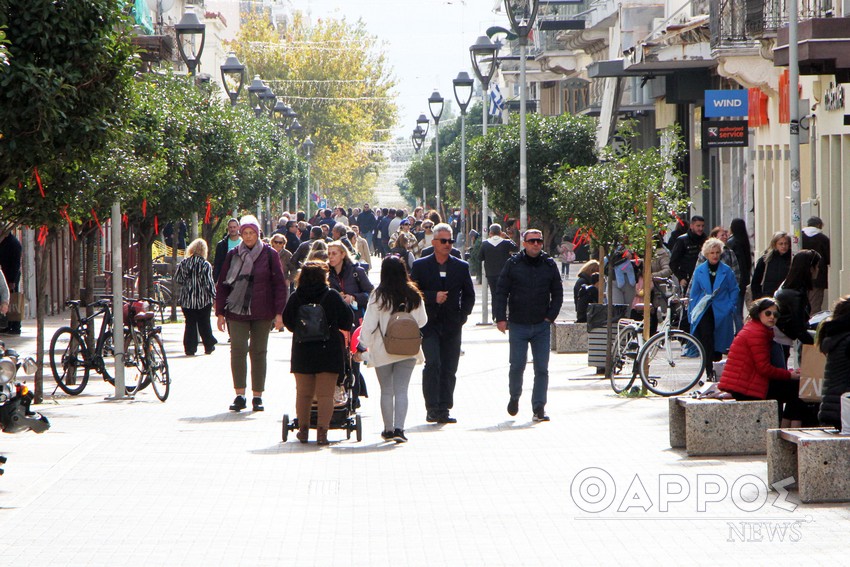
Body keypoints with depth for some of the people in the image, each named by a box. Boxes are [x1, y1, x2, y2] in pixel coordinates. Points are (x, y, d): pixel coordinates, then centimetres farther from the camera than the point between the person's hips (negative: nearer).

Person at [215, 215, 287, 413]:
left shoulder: (269, 255, 2)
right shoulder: (232, 255, 6)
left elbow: (279, 284, 2)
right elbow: (222, 284, 10)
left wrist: (279, 313, -4)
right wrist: (220, 312, 5)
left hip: (262, 313, -1)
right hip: (237, 311, 1)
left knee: (258, 352, 4)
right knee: (238, 350, -9)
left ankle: (258, 396, 9)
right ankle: (239, 395, -7)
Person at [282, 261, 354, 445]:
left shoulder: (295, 297, -3)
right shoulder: (332, 296, -9)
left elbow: (288, 322, 8)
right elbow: (347, 320, -3)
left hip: (302, 352, 2)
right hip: (329, 352, -2)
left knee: (303, 393, 14)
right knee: (325, 394, 0)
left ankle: (303, 429, 20)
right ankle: (322, 431, -7)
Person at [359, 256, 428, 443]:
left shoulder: (379, 296, -11)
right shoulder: (414, 295, -3)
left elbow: (369, 324, -10)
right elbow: (422, 321, 9)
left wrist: (363, 345, -1)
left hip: (383, 350, -2)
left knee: (386, 391, 10)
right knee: (402, 390, 1)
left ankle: (388, 429, 17)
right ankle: (399, 428, -11)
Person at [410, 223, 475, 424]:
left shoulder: (461, 267, 10)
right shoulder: (420, 266, 4)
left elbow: (468, 295, 16)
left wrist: (462, 316, 3)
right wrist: (433, 297, -13)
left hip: (452, 325, 3)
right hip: (430, 324, -3)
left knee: (449, 369, 2)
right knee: (433, 363, -17)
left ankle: (444, 410, 8)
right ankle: (432, 408, -13)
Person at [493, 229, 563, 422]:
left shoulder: (549, 265, 6)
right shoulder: (513, 264, 0)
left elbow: (558, 294, 12)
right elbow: (500, 292, 1)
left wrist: (550, 316, 1)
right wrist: (500, 318, -7)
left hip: (542, 326, 1)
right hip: (518, 325, -1)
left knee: (542, 369, -2)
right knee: (517, 366, -1)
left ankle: (539, 408, 2)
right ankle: (514, 397, 24)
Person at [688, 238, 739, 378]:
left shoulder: (727, 271, 2)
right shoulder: (699, 271, 5)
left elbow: (734, 290, 8)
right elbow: (694, 292, 9)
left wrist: (731, 306, -3)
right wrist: (692, 312, 4)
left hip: (721, 313, 0)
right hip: (704, 311, 0)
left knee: (719, 341, 5)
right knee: (706, 338, -13)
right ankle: (709, 371, -14)